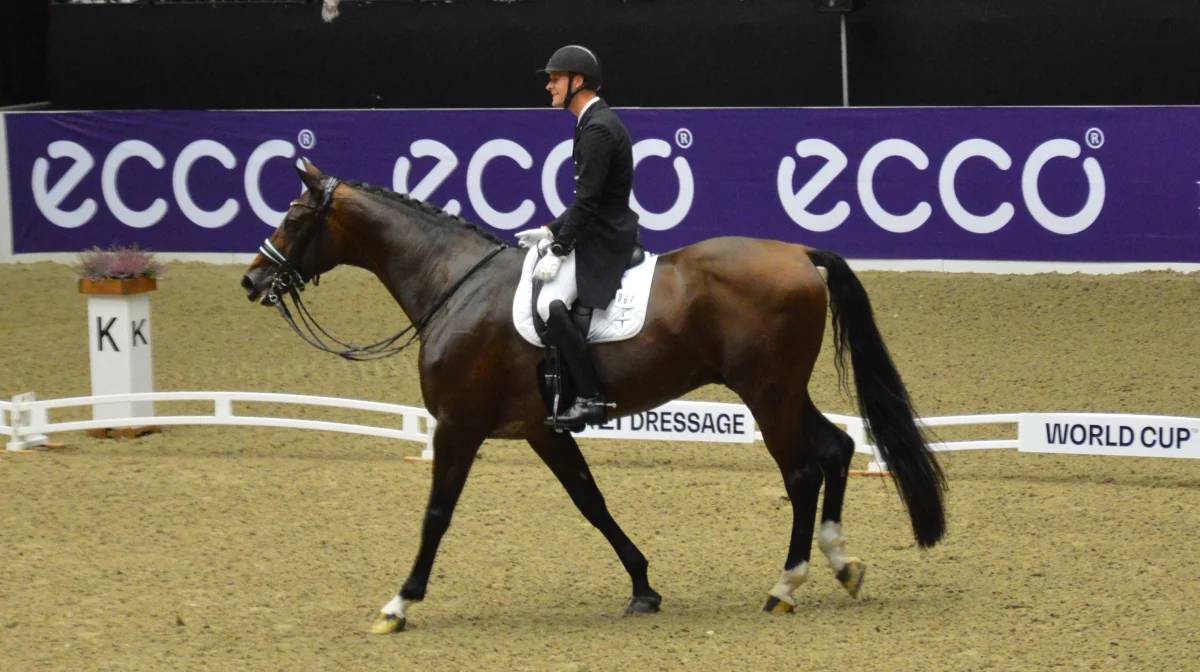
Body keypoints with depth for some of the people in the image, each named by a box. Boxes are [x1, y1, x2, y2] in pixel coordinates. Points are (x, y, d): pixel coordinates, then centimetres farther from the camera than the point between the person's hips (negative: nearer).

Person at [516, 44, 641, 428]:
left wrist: (558, 252, -21)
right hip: (600, 234, 11)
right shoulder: (594, 123, 14)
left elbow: (586, 202, -22)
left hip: (605, 242, -11)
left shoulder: (598, 129, -19)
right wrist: (550, 232, 14)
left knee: (559, 311, -19)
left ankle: (591, 399, -13)